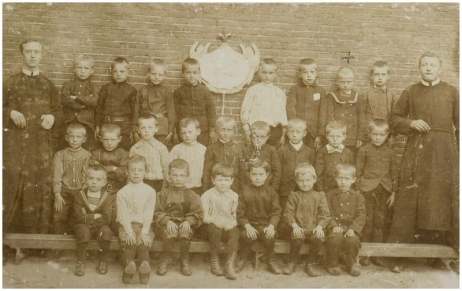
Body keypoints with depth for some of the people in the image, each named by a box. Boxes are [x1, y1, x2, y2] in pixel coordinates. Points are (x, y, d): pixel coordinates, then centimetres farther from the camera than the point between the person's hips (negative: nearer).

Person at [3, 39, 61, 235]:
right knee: (10, 185, -7)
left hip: (41, 145, 2)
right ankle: (4, 230, 4)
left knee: (39, 187, 2)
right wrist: (10, 113, -11)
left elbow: (59, 111, 14)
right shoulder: (11, 83, 7)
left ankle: (37, 234, 11)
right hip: (14, 142, -1)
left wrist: (52, 117, -7)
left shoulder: (49, 85, 12)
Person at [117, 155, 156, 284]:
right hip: (127, 225, 0)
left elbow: (149, 214, -1)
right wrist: (129, 231, -15)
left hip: (144, 226, 1)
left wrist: (144, 232, -12)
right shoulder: (122, 192, 4)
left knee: (143, 243, -26)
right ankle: (128, 266, -48)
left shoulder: (150, 191, 6)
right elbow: (123, 214, -4)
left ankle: (144, 265, -46)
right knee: (130, 243, -27)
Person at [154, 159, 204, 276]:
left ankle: (184, 261, -12)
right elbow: (157, 213, 0)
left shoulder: (191, 195, 9)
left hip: (185, 224, 0)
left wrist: (188, 221, -17)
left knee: (185, 231, -33)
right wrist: (167, 221, -17)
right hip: (167, 224, 0)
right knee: (169, 232, -33)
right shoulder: (163, 193, 9)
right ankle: (165, 260, -11)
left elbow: (198, 213, 1)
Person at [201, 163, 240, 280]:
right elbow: (203, 216, -7)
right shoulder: (207, 195, -2)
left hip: (228, 226, 2)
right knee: (215, 230, -33)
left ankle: (230, 264, -26)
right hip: (212, 225, -2)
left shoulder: (234, 196, 6)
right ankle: (215, 261, -16)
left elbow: (235, 214, 9)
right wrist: (215, 220, -21)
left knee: (235, 232, -28)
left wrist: (232, 222, -11)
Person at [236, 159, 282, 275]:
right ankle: (242, 258, 0)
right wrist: (247, 226, -15)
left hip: (265, 224, 0)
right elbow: (240, 212, -1)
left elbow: (276, 212, 1)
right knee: (246, 236, -30)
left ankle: (271, 261, -2)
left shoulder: (271, 191, 6)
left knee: (269, 236, -29)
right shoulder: (245, 191, 4)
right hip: (249, 224, 0)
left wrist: (271, 226, -16)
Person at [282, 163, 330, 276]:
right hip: (299, 228, -1)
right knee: (296, 238, -32)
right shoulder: (294, 195, 9)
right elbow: (287, 213, 2)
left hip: (314, 228, 1)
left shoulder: (320, 196, 11)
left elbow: (325, 214, 4)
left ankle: (310, 264, -7)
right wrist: (294, 225, -14)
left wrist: (320, 226, -13)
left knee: (318, 239, -30)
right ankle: (292, 262, -5)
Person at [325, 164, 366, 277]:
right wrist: (333, 226, -15)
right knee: (335, 239, -32)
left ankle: (352, 263, 0)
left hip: (351, 228, 1)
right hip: (335, 228, 0)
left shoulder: (357, 197, 11)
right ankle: (332, 264, -7)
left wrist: (353, 228, -14)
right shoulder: (329, 195, 11)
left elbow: (361, 216, 2)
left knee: (352, 240, -31)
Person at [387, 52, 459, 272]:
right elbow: (394, 118, 12)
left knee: (442, 199, 2)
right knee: (409, 198, -5)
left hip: (445, 150, 1)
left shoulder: (451, 92, 11)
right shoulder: (410, 92, 11)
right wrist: (410, 123, -7)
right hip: (417, 149, 0)